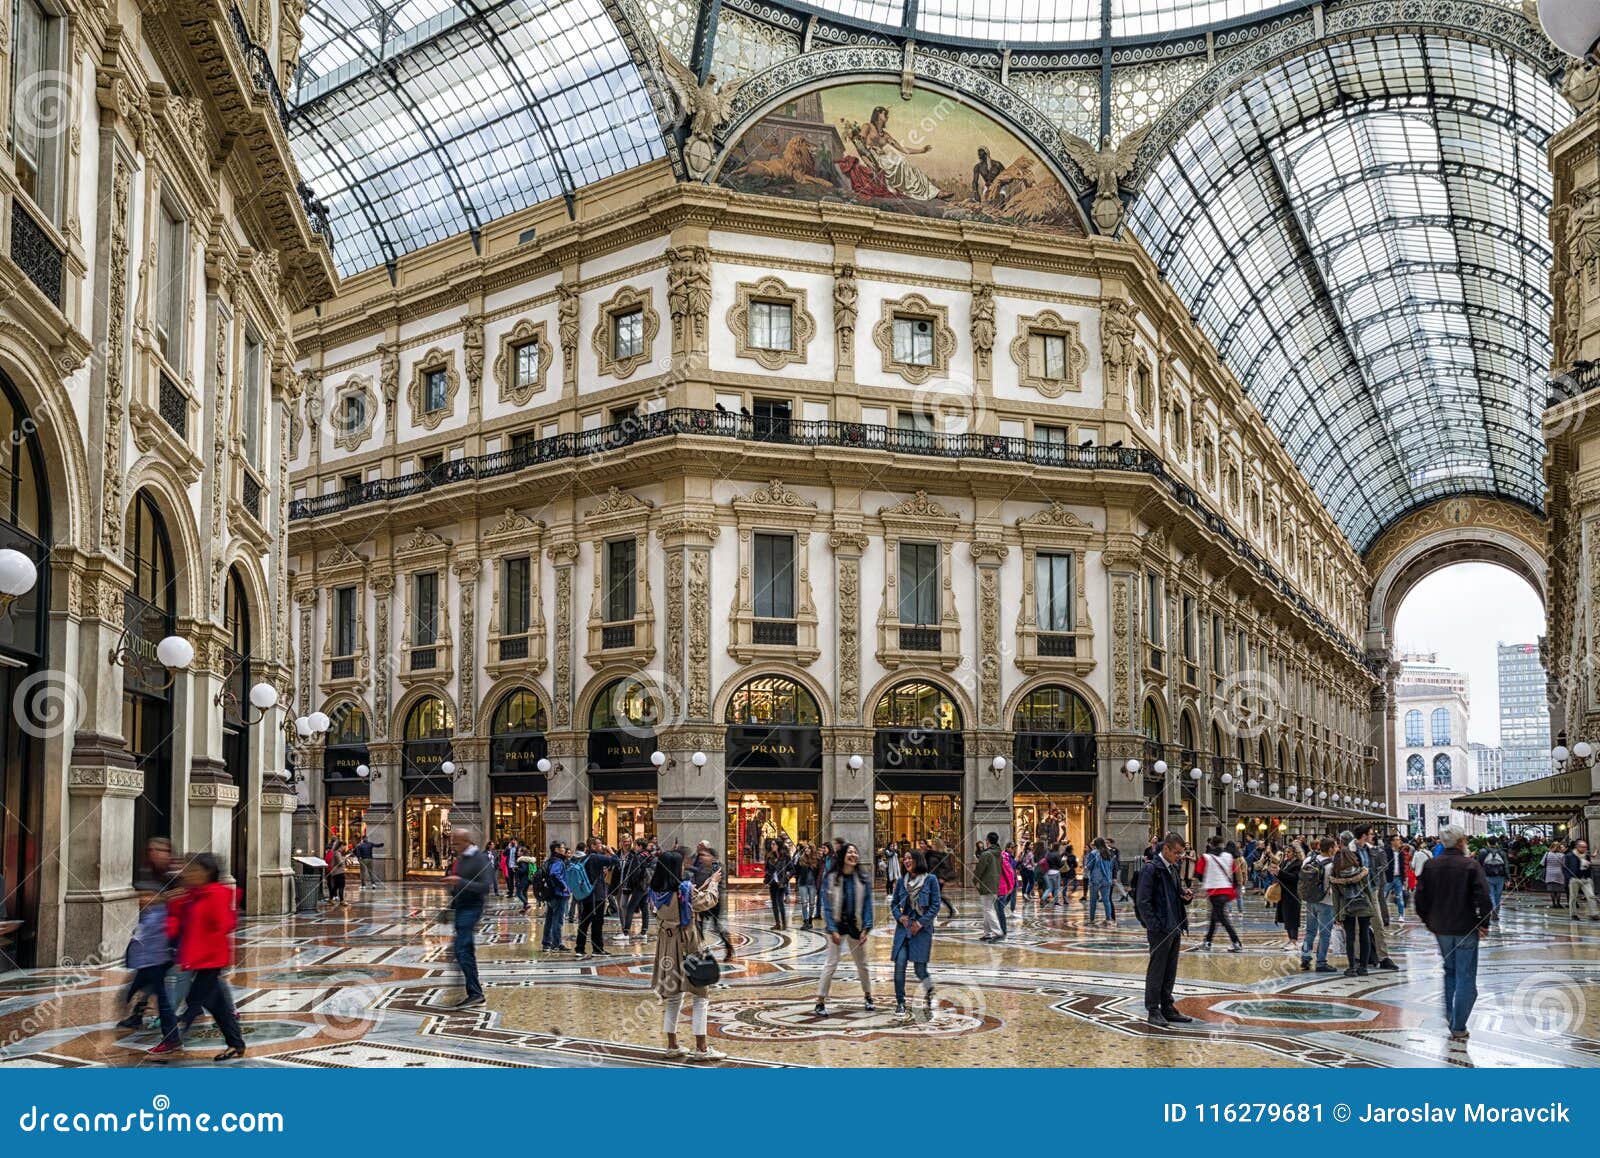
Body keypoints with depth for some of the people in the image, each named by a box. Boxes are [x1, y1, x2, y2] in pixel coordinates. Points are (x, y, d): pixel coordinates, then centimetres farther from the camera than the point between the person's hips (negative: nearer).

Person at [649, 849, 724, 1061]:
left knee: (673, 997, 17)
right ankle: (701, 1048, 2)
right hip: (686, 947, -6)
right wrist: (713, 883, 15)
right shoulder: (684, 889, -19)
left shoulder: (655, 891, -1)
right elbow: (706, 902, -2)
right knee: (700, 997, 2)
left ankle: (672, 1045, 21)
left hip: (666, 946, 6)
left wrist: (706, 884, 18)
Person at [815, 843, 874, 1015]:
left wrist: (866, 928, -7)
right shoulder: (831, 878, -10)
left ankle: (868, 997, 32)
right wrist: (832, 930, -15)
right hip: (837, 925, -3)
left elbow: (867, 904, 0)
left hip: (855, 925, 3)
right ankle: (820, 1002, 1)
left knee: (862, 963, 15)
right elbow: (827, 905, -9)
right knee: (831, 963, -4)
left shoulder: (863, 878, -2)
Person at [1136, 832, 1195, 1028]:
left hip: (1174, 929, 9)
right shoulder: (1151, 868, -13)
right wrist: (1155, 927, -18)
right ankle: (1153, 1011, 6)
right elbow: (1143, 902, -16)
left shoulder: (1172, 868, 14)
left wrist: (1185, 895, 3)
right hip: (1160, 929, -9)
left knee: (1170, 972, 14)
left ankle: (1167, 1008, 22)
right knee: (1156, 971, -1)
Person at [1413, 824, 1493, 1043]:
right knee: (1465, 978, 1)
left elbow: (1419, 899, 4)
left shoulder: (1431, 865, 3)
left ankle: (1450, 1015, 25)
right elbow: (1483, 898, -19)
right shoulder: (1471, 865, -11)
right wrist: (1484, 923, -7)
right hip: (1465, 929, -5)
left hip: (1440, 928, 5)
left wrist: (1429, 921, 14)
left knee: (1450, 971, 24)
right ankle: (1458, 1028, -2)